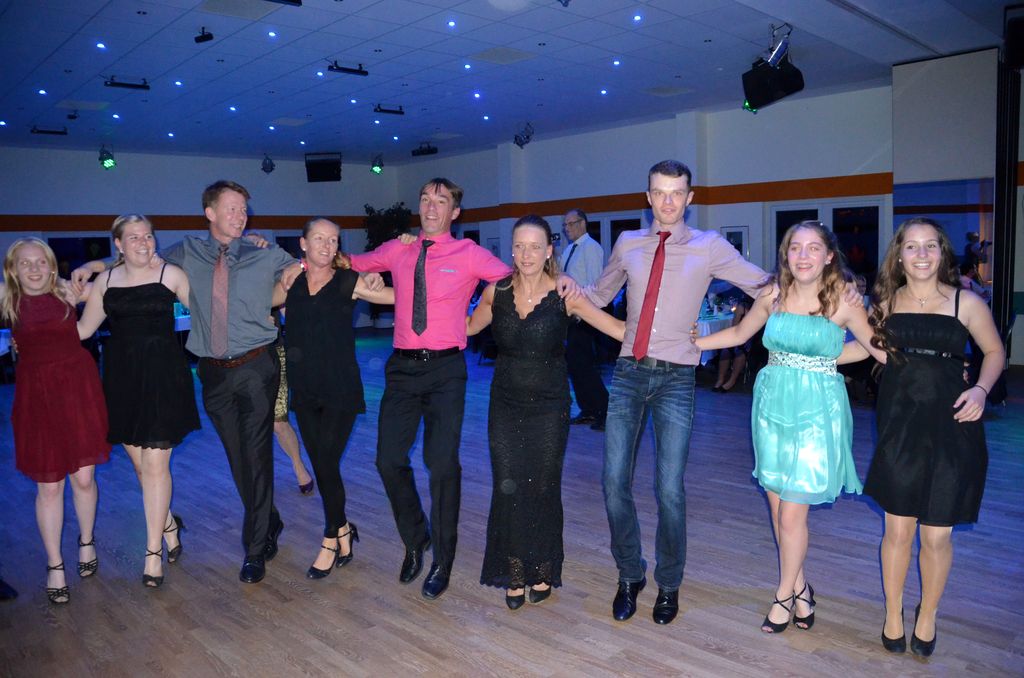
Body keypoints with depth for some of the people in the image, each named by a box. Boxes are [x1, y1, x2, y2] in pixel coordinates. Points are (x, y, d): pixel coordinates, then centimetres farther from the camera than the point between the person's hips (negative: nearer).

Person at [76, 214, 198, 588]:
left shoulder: (171, 274, -1)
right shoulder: (105, 281, 8)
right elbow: (83, 329, 13)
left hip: (163, 376, -3)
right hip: (122, 378, 4)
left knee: (155, 463, -5)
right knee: (139, 462, 9)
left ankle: (153, 551, 8)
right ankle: (169, 523, 35)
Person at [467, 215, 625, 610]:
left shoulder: (564, 295, -10)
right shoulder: (497, 291, -1)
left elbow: (621, 329, -10)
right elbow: (469, 327, 16)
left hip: (549, 404, -2)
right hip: (506, 403, 2)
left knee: (543, 487, 6)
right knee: (508, 487, -1)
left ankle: (542, 570, 27)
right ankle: (514, 573, 17)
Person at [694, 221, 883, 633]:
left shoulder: (843, 300, -6)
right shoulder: (774, 294, 4)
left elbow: (881, 349, -2)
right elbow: (739, 333, 17)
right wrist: (689, 342, 16)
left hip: (817, 412, -4)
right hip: (773, 405, 4)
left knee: (793, 513, -2)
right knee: (777, 506, 9)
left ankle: (784, 594, 21)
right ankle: (800, 588, 30)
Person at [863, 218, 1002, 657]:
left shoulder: (966, 302, -3)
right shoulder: (888, 302, 4)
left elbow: (994, 352, 9)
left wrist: (980, 390, -7)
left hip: (951, 428, -1)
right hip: (900, 427, 2)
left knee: (936, 536, 6)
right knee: (897, 530, 7)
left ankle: (927, 617, 32)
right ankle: (893, 616, 30)